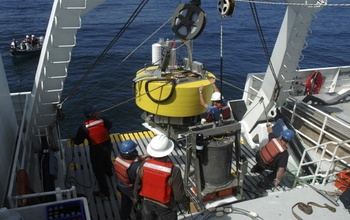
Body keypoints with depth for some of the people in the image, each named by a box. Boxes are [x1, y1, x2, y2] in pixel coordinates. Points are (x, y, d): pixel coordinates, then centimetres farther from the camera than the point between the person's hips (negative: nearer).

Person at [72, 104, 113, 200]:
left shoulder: (84, 127, -24)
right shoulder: (103, 121, -16)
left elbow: (78, 141, -13)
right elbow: (110, 125, 8)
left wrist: (73, 139, 10)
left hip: (96, 151, -4)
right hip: (107, 146, 4)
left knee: (99, 171, 10)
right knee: (107, 160, 36)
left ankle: (105, 193, 17)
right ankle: (109, 172, 67)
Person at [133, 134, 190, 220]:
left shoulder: (143, 165, -23)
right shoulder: (174, 171, -35)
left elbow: (137, 186, -7)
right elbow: (179, 195, -24)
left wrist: (137, 198, 13)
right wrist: (185, 203, -2)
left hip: (148, 203, 3)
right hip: (166, 207, -3)